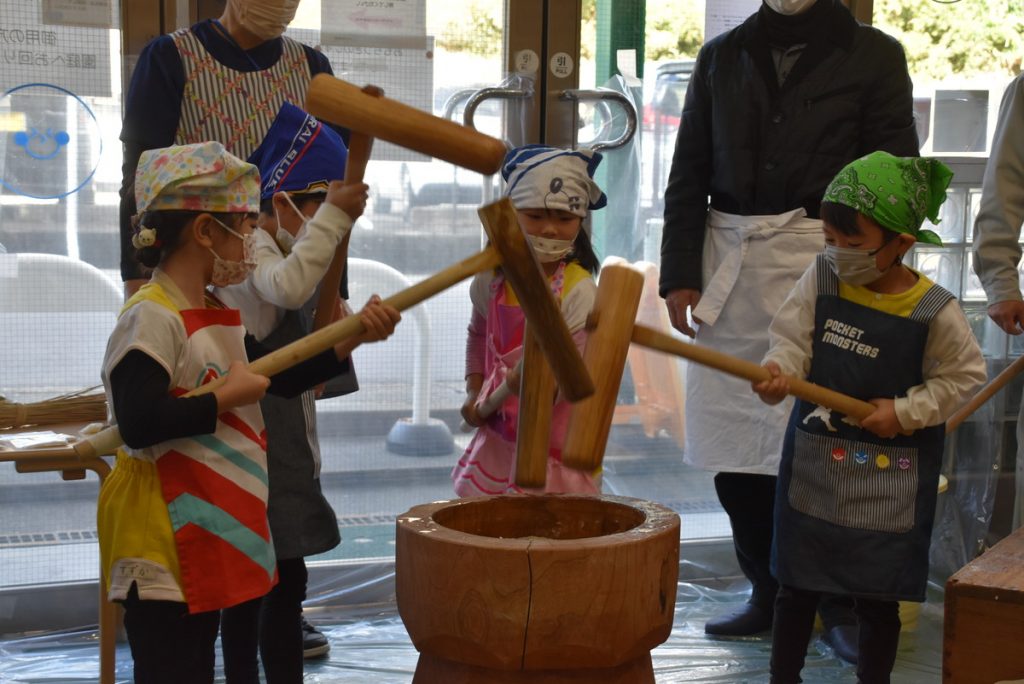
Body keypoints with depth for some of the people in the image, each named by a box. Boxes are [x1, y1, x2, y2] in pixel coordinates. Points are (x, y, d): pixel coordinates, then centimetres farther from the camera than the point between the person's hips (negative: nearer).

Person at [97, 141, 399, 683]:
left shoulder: (219, 318, 12)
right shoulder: (152, 318, -18)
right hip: (162, 547, -10)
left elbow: (281, 378, 18)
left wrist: (353, 337, 8)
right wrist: (227, 398, -20)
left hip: (209, 537, 10)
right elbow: (139, 424, -28)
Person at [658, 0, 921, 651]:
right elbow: (688, 173, 14)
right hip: (728, 264, 4)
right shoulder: (722, 57, 15)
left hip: (825, 263, -3)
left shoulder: (873, 55, 5)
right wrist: (680, 271, 6)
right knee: (734, 445, 4)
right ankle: (768, 592, 19)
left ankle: (842, 603, 9)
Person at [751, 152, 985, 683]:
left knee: (878, 595, 8)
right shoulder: (821, 279, -8)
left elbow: (962, 376, -3)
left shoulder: (934, 311, -15)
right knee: (797, 583, 13)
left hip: (891, 474, -2)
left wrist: (906, 412, -13)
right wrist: (778, 371, -28)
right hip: (814, 455, 3)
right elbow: (793, 341, -7)